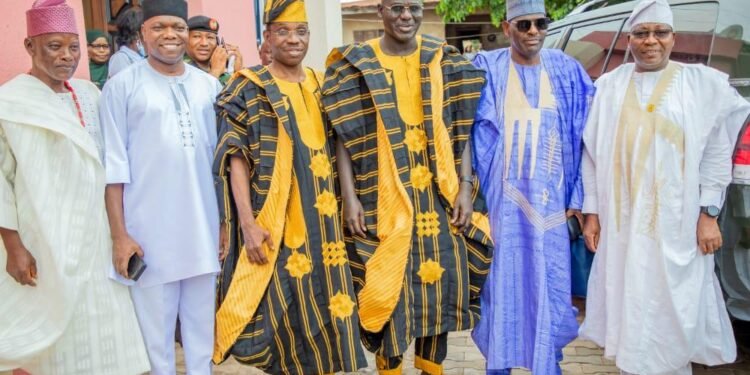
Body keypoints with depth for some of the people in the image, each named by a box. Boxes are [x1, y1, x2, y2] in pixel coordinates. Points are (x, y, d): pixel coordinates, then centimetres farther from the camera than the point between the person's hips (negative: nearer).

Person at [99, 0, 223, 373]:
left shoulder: (208, 85, 8)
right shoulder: (122, 85, -4)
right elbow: (114, 165, -5)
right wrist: (119, 234, -8)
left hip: (203, 226, 4)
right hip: (149, 229, -3)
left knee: (201, 320, 15)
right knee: (155, 323, 8)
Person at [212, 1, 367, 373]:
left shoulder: (322, 86, 11)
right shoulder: (248, 89, -4)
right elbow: (235, 158, -9)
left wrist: (343, 205, 11)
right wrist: (247, 222, -18)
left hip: (322, 222, 5)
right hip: (275, 223, -5)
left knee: (323, 303, 11)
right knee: (285, 308, 2)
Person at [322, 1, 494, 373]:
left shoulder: (443, 60, 7)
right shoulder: (355, 64, 0)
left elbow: (461, 130, 6)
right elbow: (344, 136, -3)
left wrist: (465, 186, -3)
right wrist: (349, 196, -10)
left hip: (439, 193, 3)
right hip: (383, 196, -2)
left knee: (442, 280, 8)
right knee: (389, 285, 3)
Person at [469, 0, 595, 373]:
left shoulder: (567, 72, 5)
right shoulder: (487, 70, -1)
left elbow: (579, 141, 7)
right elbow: (476, 137, -2)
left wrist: (576, 198, 3)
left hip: (550, 199, 2)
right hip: (502, 197, -2)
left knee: (551, 284, 8)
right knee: (503, 281, 7)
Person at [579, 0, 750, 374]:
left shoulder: (703, 83, 2)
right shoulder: (609, 86, 7)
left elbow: (717, 153, 0)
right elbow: (592, 153, 8)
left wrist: (708, 213, -6)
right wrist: (591, 212, 5)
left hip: (676, 224, -2)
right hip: (621, 222, 2)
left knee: (673, 310, 1)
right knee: (627, 307, 9)